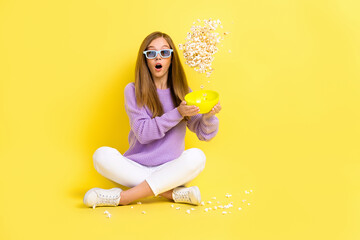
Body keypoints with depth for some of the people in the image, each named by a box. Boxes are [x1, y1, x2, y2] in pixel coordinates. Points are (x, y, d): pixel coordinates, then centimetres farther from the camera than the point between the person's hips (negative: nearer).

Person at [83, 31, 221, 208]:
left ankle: (122, 197, -27)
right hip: (136, 168, -1)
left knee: (196, 156, -28)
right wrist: (178, 113, -22)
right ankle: (174, 193, -28)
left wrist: (208, 116, -21)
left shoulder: (182, 92, 5)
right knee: (102, 155, -25)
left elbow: (204, 134, 1)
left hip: (171, 170, 1)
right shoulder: (133, 90, 0)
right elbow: (143, 132, -12)